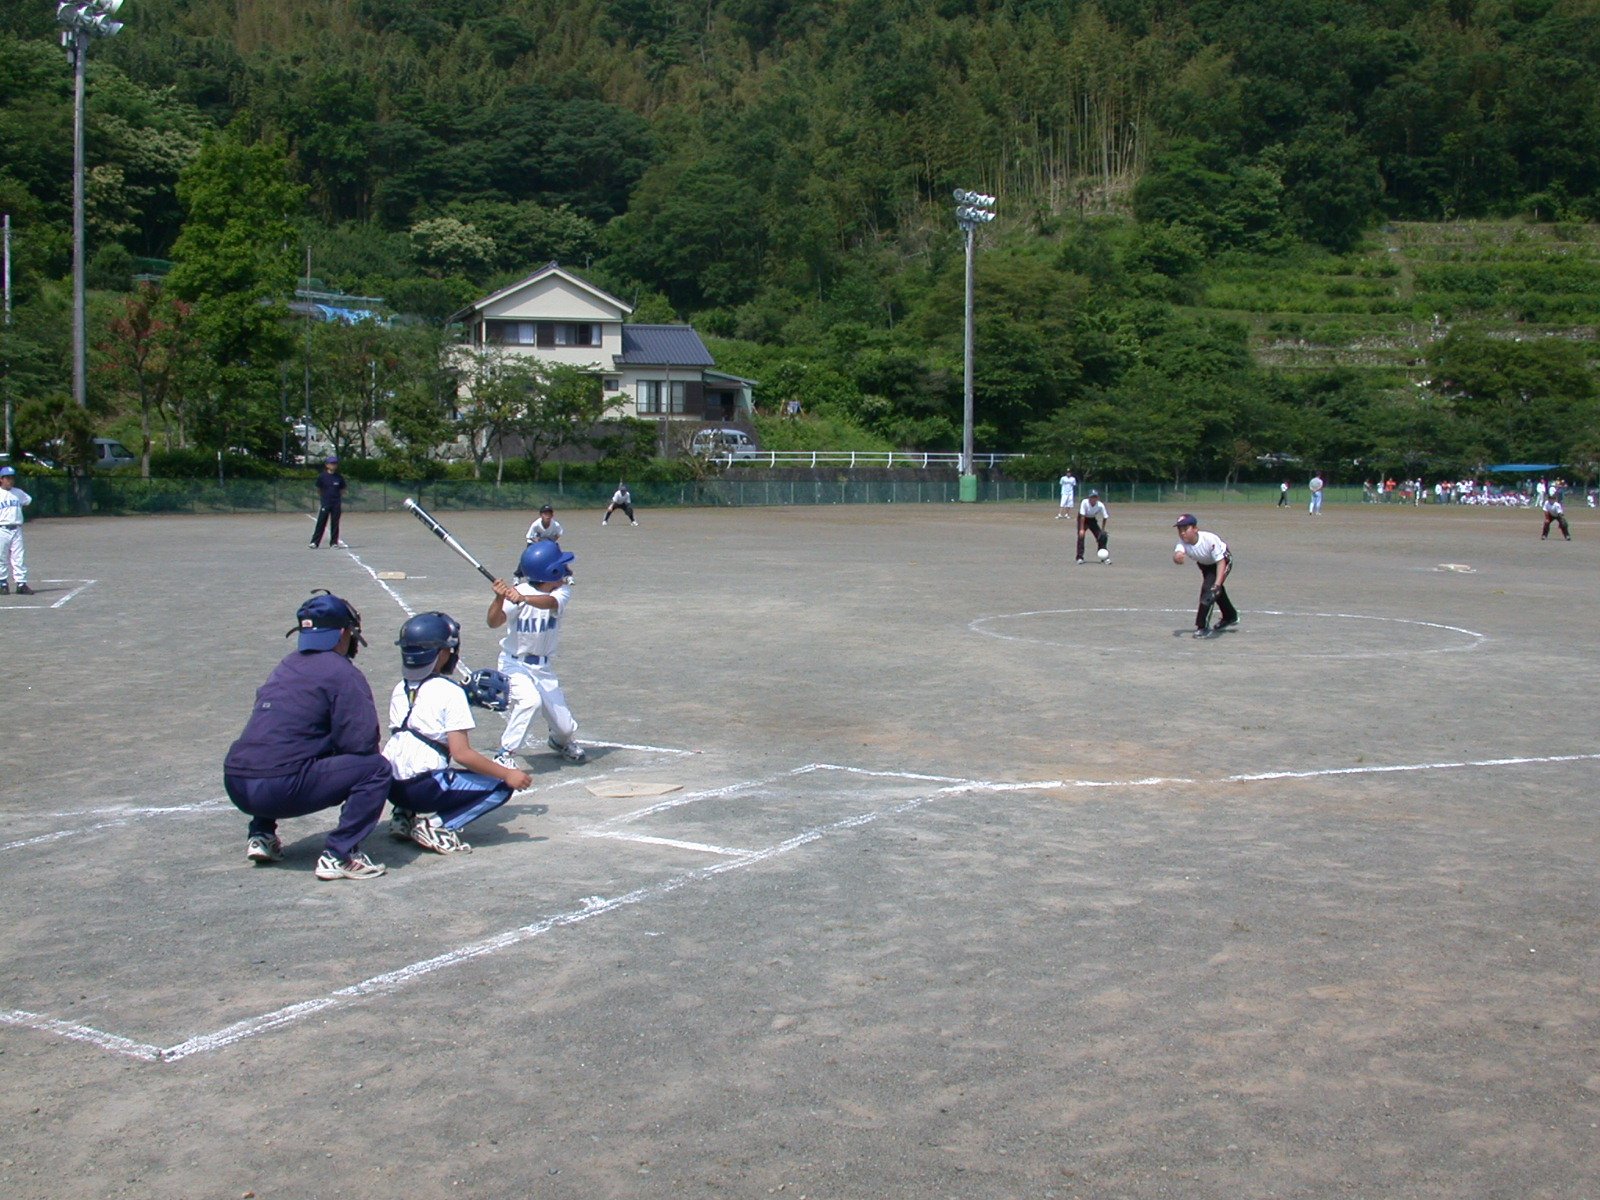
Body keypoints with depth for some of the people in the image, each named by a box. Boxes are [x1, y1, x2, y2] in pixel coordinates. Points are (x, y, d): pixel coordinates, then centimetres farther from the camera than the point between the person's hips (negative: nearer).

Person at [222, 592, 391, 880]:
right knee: (376, 768, -2)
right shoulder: (343, 674, -2)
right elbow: (360, 742, -9)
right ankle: (339, 856, -7)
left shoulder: (284, 668, 20)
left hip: (236, 787, 8)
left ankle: (261, 836, 26)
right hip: (281, 790, -8)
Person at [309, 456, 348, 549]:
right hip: (325, 503, -2)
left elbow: (342, 491, 12)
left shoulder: (339, 477, 4)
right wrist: (319, 502, 10)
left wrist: (342, 503, 9)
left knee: (335, 524, 5)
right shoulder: (322, 477, -1)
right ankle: (314, 542, 0)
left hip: (336, 504, 2)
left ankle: (334, 542, 12)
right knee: (321, 523, -3)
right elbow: (318, 490, 8)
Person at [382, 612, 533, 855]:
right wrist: (507, 774, -9)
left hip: (390, 787, 8)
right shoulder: (450, 691, -9)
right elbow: (461, 753, -15)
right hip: (423, 788, -7)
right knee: (501, 786, 2)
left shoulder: (400, 689, 12)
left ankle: (404, 815, 12)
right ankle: (437, 824, -10)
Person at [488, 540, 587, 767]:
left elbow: (549, 602, -33)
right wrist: (499, 598, -48)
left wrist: (523, 599, -53)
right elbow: (494, 622, -28)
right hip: (515, 663, -4)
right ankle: (505, 755, -19)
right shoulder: (519, 591, -19)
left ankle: (562, 741, 42)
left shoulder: (563, 591, -9)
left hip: (542, 667, 4)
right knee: (530, 700, -33)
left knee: (565, 727, 5)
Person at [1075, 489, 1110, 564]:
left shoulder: (1100, 505, -26)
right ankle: (1080, 558, -7)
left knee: (1102, 536, -7)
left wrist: (1102, 530, -16)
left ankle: (1104, 557, 5)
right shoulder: (1085, 502, -31)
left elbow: (1105, 517, -15)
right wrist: (1081, 529, -31)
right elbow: (1082, 516, -30)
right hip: (1083, 519, -2)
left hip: (1093, 519, 2)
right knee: (1081, 536, -17)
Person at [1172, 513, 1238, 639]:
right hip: (1204, 564, 6)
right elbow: (1177, 554, -50)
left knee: (1209, 589, -22)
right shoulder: (1183, 542, -28)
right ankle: (1230, 617, 48)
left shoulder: (1210, 540, -40)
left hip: (1223, 560, -6)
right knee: (1217, 591, 22)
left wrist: (1217, 584, -46)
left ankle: (1202, 626, -15)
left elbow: (1221, 562, -36)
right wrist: (1177, 557, -76)